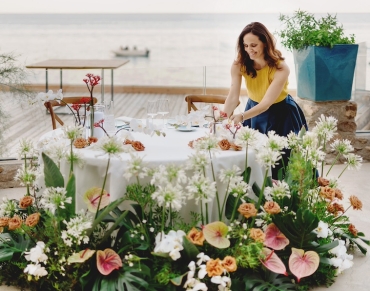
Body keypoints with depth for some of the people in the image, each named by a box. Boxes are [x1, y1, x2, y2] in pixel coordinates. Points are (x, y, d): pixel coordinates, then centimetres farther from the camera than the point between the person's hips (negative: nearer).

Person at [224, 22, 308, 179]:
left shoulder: (280, 68, -29)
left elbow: (267, 103, -33)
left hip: (281, 114, -3)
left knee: (283, 159, 2)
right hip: (254, 110, 3)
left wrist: (242, 117, -47)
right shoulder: (239, 65, -17)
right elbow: (233, 97, -25)